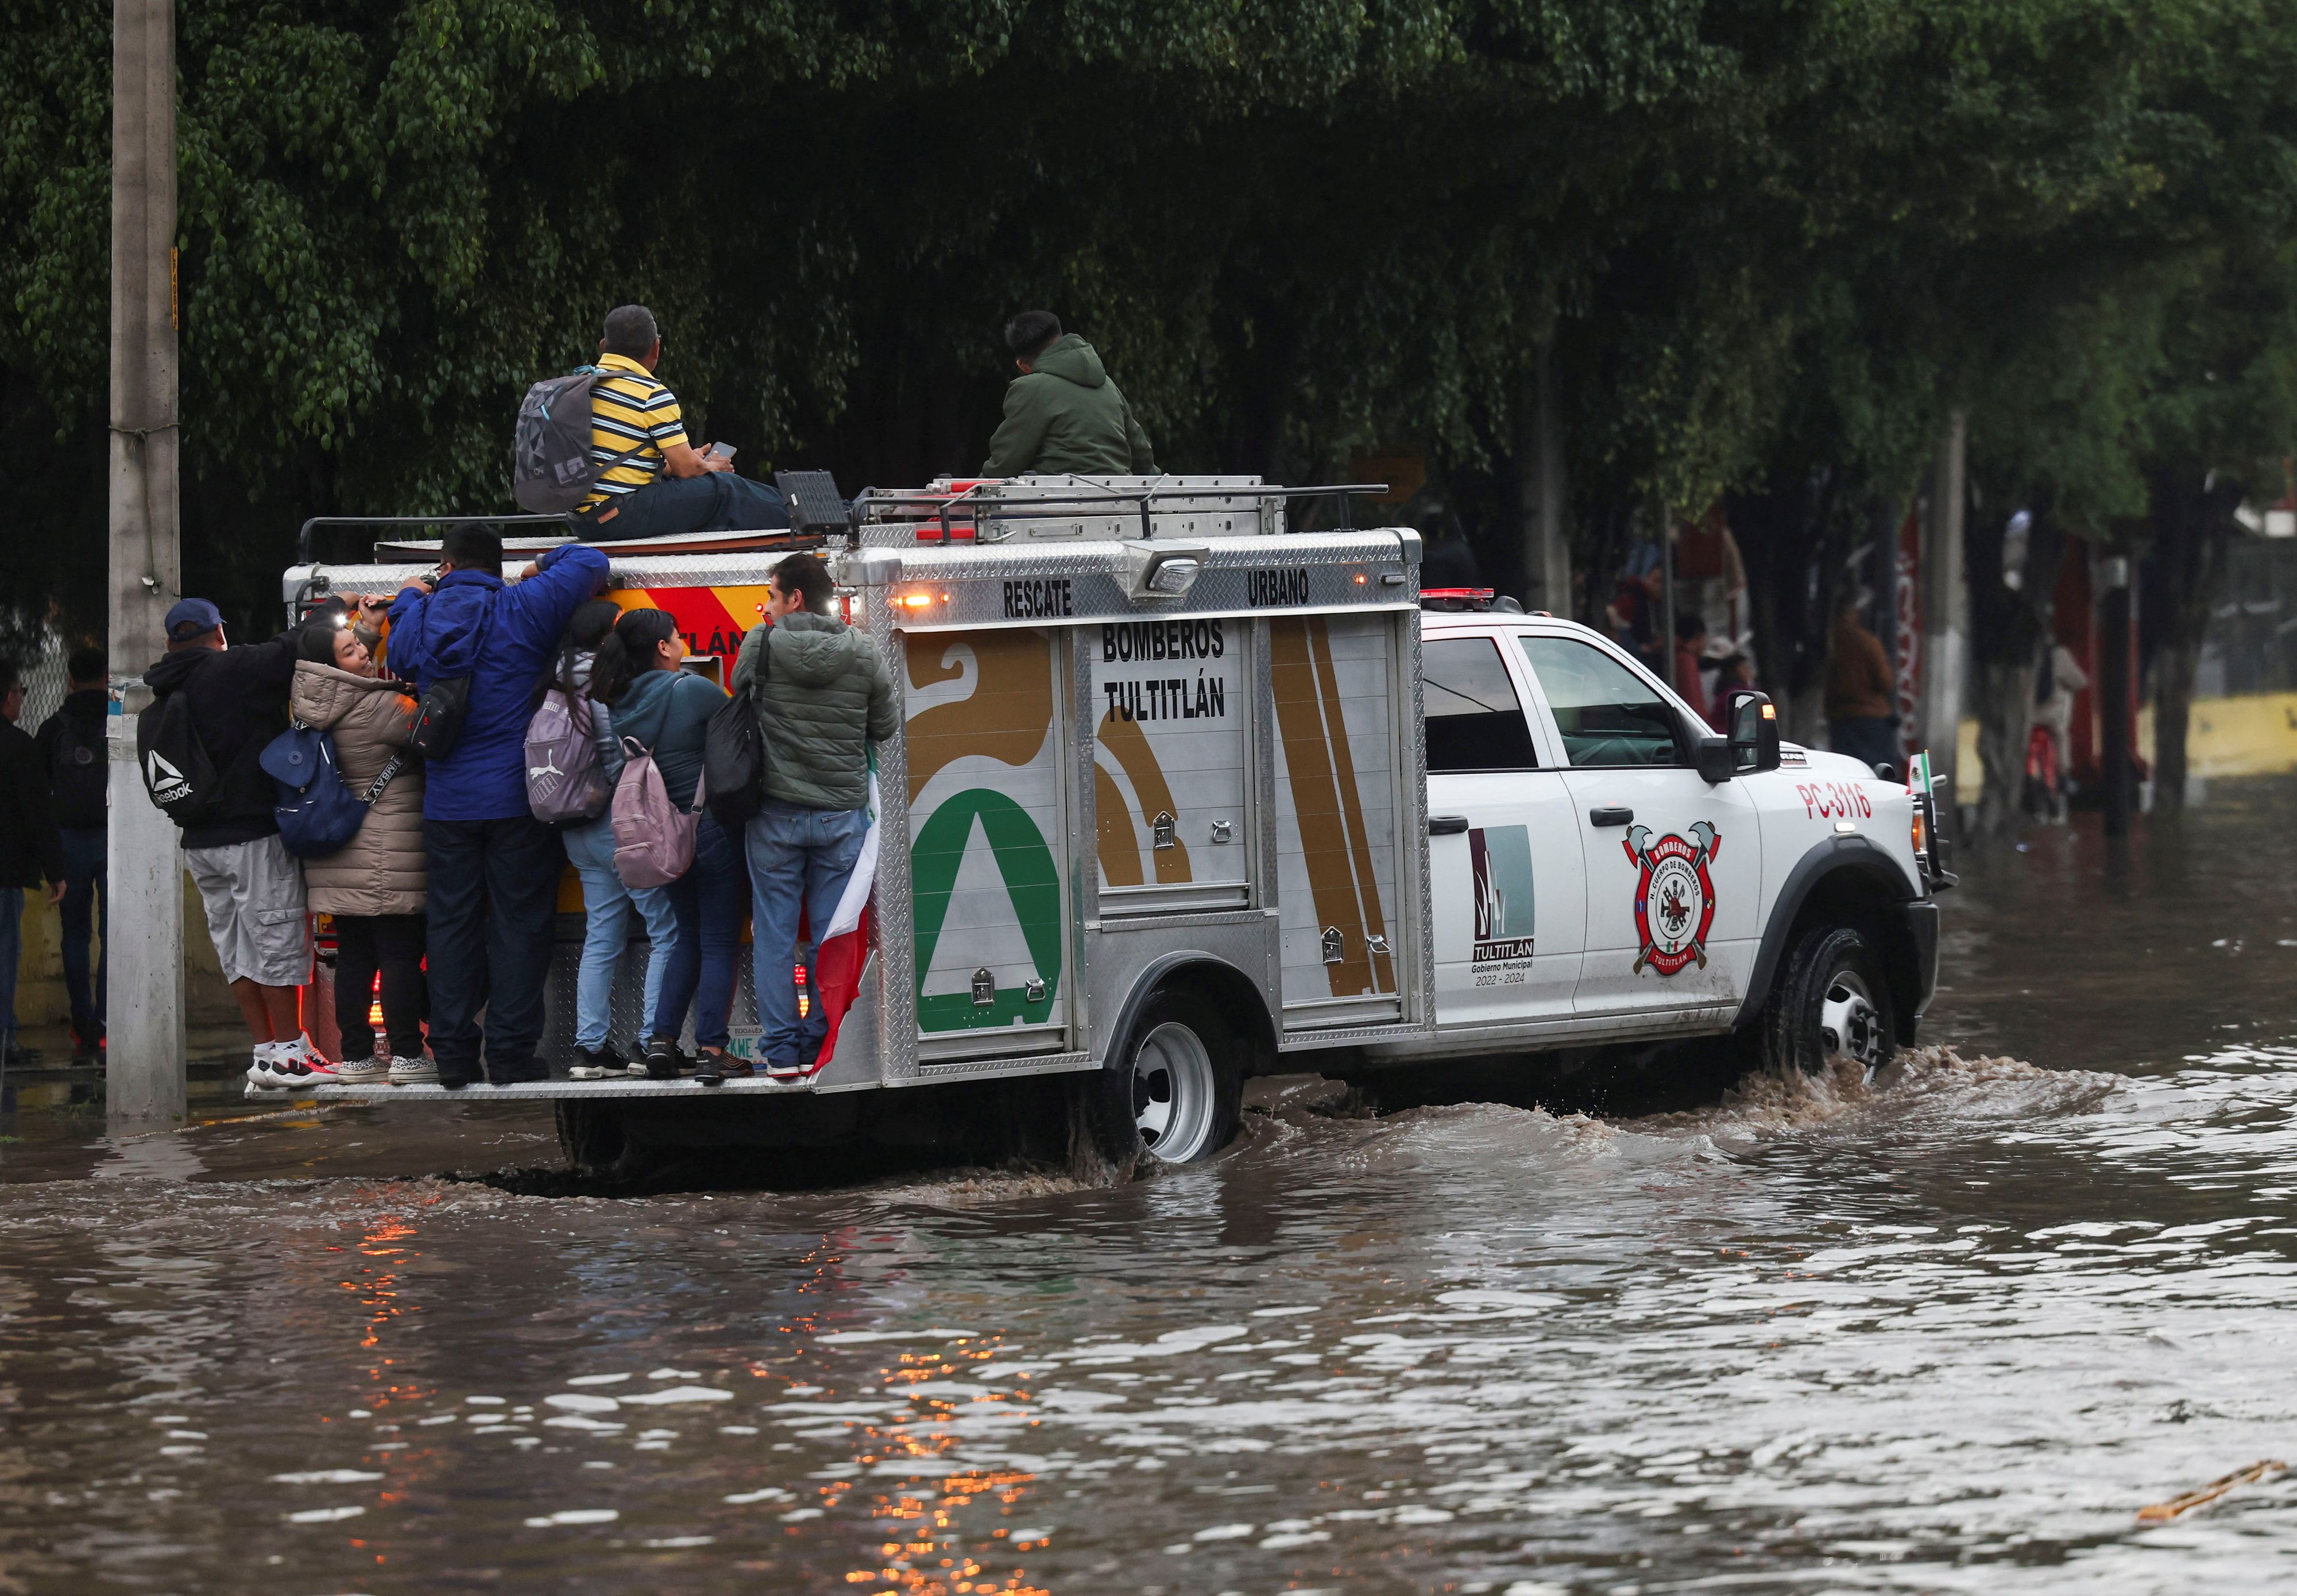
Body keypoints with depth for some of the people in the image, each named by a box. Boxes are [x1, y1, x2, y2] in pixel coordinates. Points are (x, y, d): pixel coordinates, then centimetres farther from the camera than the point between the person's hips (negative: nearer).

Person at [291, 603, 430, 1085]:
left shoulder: (314, 706, 4)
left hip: (339, 860, 8)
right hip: (389, 857, -8)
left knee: (353, 957, 11)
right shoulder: (376, 708, -19)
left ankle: (356, 1057, 12)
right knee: (401, 955, -2)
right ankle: (406, 1055, -1)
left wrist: (370, 627, 21)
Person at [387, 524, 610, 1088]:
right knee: (518, 923, 1)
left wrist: (410, 596, 39)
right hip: (517, 802, -3)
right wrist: (540, 569, 19)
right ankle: (511, 1056, -2)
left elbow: (402, 660, 27)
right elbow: (589, 563, 2)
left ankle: (453, 1056, 9)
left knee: (451, 925, 9)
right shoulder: (523, 610, -6)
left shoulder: (416, 622, 3)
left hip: (445, 804, 3)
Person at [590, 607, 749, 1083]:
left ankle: (662, 1040, 11)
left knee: (687, 937, 19)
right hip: (711, 826, -6)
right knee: (719, 941, 0)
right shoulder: (692, 690, -14)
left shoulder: (618, 705, 2)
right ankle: (711, 1049, -5)